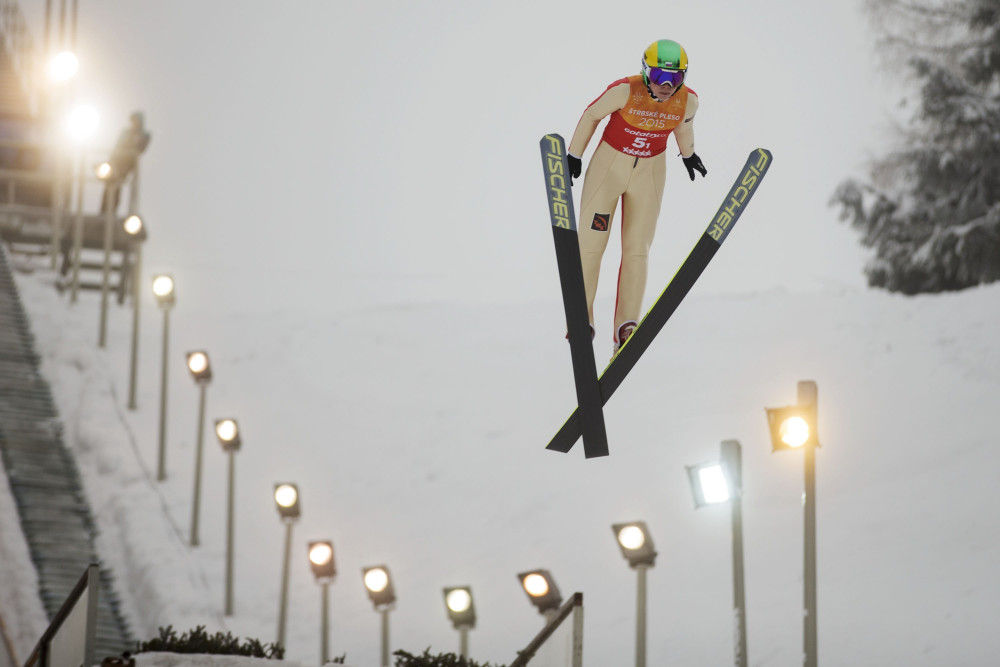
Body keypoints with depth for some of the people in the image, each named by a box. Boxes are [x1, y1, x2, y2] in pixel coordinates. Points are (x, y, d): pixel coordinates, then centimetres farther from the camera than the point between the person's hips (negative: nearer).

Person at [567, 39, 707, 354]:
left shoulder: (687, 100, -15)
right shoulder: (625, 90, -26)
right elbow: (592, 115, -10)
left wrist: (688, 154, 27)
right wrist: (573, 156, -1)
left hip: (649, 171, 2)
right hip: (609, 165, -2)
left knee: (637, 250, 1)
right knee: (590, 244, -2)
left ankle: (626, 328, 4)